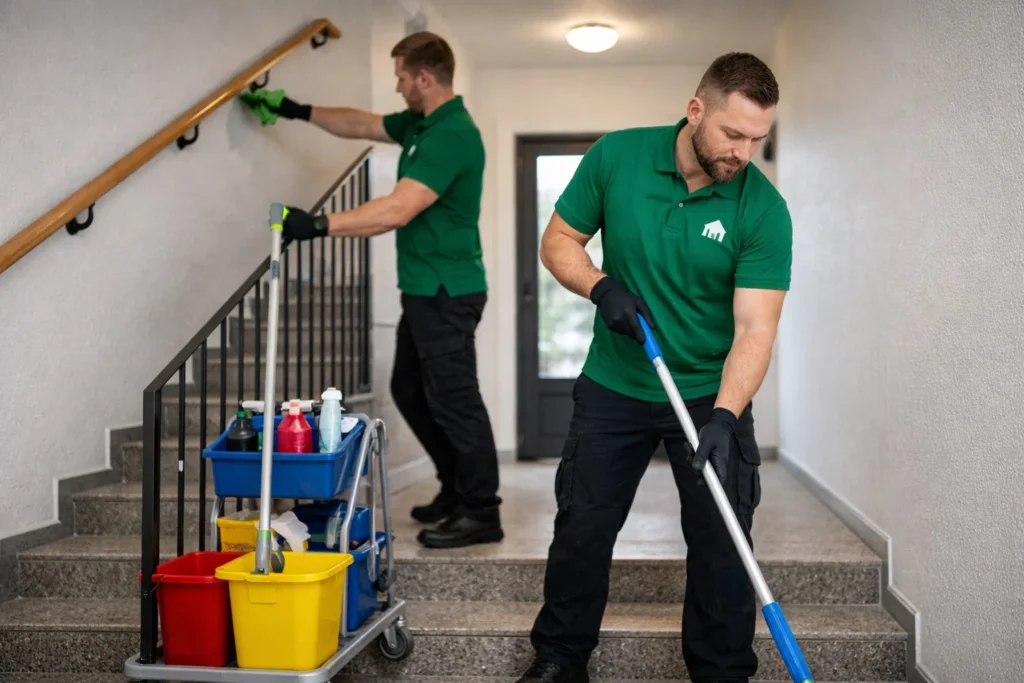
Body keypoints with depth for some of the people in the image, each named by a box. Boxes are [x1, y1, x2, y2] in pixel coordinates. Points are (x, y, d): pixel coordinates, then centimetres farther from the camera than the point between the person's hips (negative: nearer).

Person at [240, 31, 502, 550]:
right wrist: (296, 111, 25)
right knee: (410, 391, 17)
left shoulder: (452, 134, -21)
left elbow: (397, 210, -29)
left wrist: (320, 226, -29)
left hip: (446, 293, -11)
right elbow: (361, 124, 26)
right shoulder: (421, 124, 11)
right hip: (426, 291, 11)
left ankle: (481, 515, 7)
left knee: (454, 400, -4)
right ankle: (457, 489, 28)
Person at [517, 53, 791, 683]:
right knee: (582, 528, 9)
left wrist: (723, 418, -32)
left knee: (721, 541, 3)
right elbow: (559, 240, -1)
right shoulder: (616, 157, -11)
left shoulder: (764, 211, -16)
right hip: (613, 388, 1)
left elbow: (755, 329, -19)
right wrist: (602, 288, -20)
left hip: (711, 394, -1)